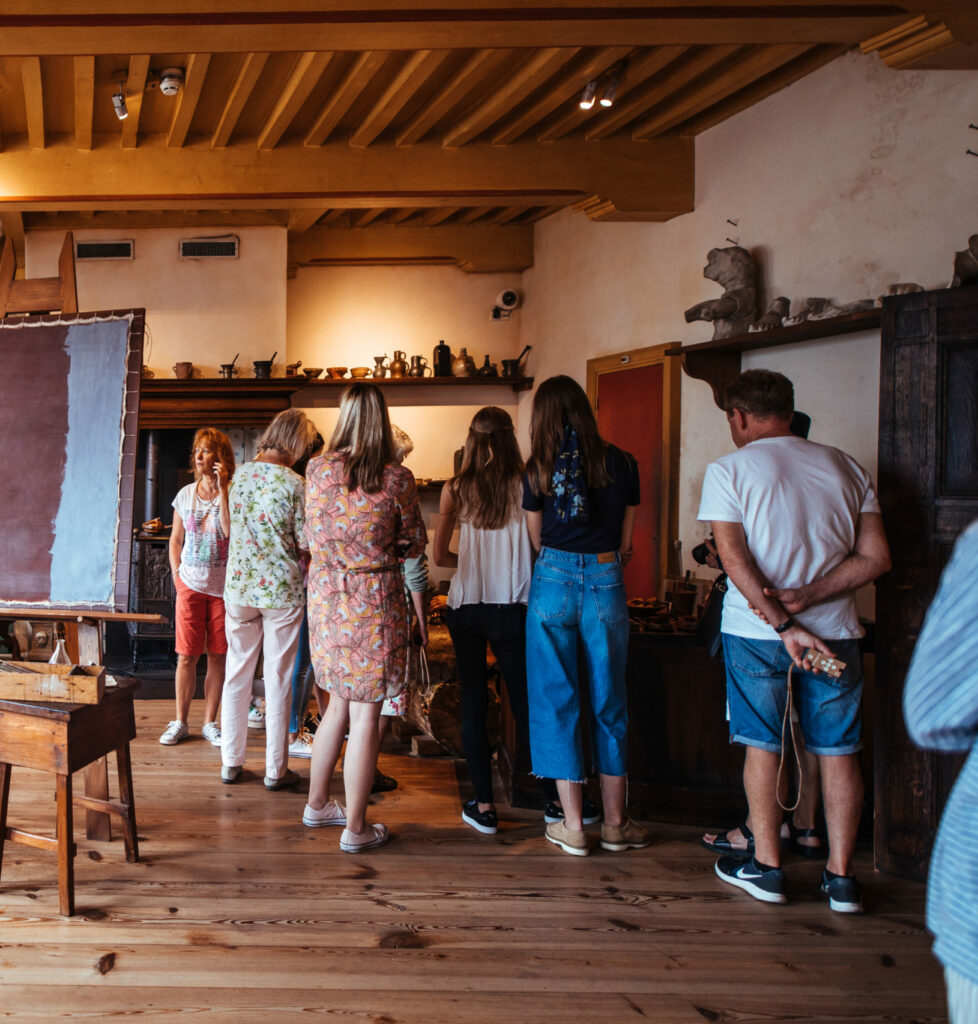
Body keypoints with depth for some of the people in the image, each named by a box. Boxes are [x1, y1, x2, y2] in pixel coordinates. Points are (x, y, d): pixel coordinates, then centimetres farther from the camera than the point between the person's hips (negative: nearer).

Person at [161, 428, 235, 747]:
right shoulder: (185, 494, 8)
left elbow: (230, 531, -18)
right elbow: (175, 541, 14)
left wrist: (222, 489, -16)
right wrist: (177, 574, 3)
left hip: (223, 586, -2)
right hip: (191, 584, 2)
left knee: (217, 657, 4)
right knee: (186, 656, 1)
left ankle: (210, 722, 15)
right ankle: (180, 722, 13)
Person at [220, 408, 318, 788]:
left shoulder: (240, 474, 2)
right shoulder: (293, 483, -13)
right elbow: (306, 543, -10)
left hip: (239, 586, 4)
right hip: (282, 589, -4)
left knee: (237, 674, 13)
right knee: (277, 679, 5)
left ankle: (231, 762, 20)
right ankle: (275, 769, 13)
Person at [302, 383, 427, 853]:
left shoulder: (317, 469, 0)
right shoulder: (397, 478, -10)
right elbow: (415, 544, 2)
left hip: (325, 596, 5)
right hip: (375, 599, -4)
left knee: (340, 703, 21)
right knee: (365, 714, 3)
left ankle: (317, 804, 32)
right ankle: (355, 828, 11)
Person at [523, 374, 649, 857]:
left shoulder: (538, 470, -1)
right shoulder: (622, 464, 1)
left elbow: (537, 541, 6)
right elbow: (626, 546, 6)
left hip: (554, 581, -1)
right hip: (606, 584, 1)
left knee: (556, 699, 8)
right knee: (608, 701, 11)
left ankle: (573, 826, 12)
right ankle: (615, 822, 20)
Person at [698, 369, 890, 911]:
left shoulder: (728, 470, -4)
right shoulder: (846, 466, 6)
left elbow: (734, 558, -13)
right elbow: (875, 557, 0)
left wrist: (784, 623, -15)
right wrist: (806, 597, -8)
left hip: (755, 629, -2)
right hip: (835, 629, 3)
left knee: (761, 744, 10)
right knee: (837, 749, 10)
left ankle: (766, 866, 16)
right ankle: (841, 876, 13)